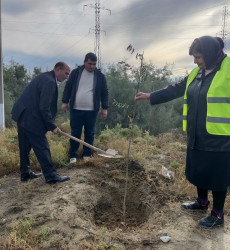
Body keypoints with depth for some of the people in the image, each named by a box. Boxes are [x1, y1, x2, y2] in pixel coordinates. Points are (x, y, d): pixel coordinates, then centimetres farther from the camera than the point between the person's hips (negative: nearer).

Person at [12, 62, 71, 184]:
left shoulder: (44, 77, 14)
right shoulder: (50, 81, -18)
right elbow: (44, 107, -22)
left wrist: (49, 124, 18)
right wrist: (52, 126, -14)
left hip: (22, 114, 10)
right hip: (30, 118, -10)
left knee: (25, 147, 17)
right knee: (42, 147, -3)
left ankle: (25, 173, 29)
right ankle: (51, 175, 5)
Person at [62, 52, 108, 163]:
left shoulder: (100, 76, 4)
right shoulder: (76, 72, 5)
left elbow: (104, 93, 5)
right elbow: (68, 87, 8)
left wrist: (104, 108, 0)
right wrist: (65, 102, 2)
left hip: (91, 111, 0)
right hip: (76, 109, 0)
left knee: (89, 133, 8)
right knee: (75, 133, 4)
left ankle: (87, 156, 21)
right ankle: (73, 155, 16)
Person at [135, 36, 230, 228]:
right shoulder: (197, 73, 10)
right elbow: (176, 89, 16)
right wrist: (150, 96, 15)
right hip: (197, 136, 8)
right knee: (198, 170, 20)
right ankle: (202, 202, 42)